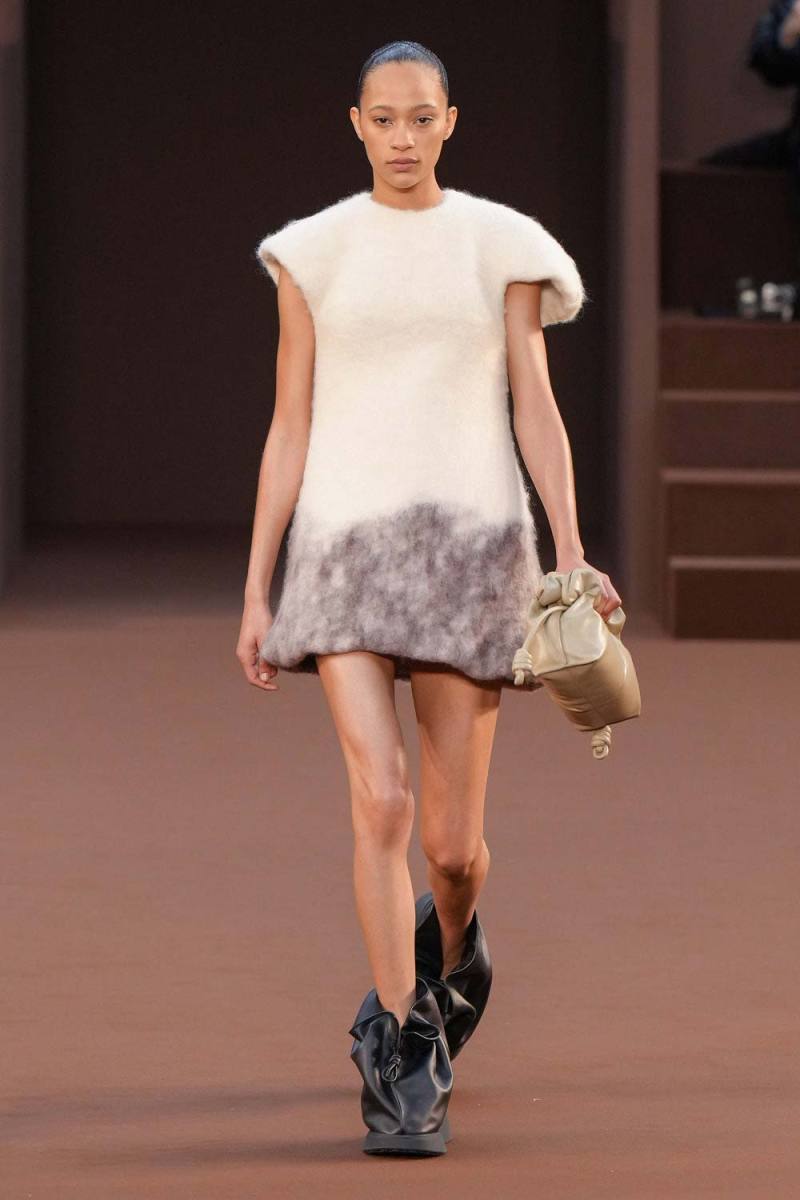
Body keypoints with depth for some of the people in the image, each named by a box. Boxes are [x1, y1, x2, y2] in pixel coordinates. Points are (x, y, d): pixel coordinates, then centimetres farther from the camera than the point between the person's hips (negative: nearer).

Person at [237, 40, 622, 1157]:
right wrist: (256, 596, 4)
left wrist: (572, 555, -10)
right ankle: (407, 1068, -10)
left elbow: (536, 406, 3)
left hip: (469, 548, 0)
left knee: (453, 841, 2)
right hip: (349, 552, 0)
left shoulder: (502, 245, 7)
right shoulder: (314, 254, 8)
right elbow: (289, 431, 8)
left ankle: (453, 948, 40)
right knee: (381, 802, -18)